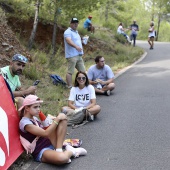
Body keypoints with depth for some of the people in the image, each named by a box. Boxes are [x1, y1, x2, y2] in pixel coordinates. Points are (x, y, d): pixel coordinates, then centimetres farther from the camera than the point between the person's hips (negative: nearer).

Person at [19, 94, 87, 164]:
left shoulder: (34, 118, 12)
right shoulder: (25, 122, -16)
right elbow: (45, 133, -21)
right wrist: (57, 119, -15)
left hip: (50, 143, 9)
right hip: (41, 152, -9)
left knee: (63, 118, -3)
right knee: (62, 158, -41)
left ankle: (59, 150, -10)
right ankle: (71, 151, -3)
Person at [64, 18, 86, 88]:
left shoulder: (76, 32, 23)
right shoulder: (68, 32, -8)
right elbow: (68, 41, -27)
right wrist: (76, 46, -44)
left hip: (79, 55, 10)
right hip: (72, 55, -9)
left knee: (83, 71, 10)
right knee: (70, 72, -7)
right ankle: (70, 87, -5)